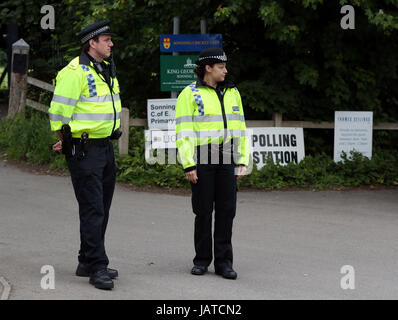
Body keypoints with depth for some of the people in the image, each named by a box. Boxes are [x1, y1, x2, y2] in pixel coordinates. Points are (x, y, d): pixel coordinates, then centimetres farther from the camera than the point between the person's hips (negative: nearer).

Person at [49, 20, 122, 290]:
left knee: (102, 209, 12)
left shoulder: (107, 70, 15)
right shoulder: (76, 71, -14)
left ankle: (87, 263, 22)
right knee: (92, 209, -9)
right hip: (84, 151, -9)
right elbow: (59, 111, -14)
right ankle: (97, 268, -7)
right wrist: (65, 141, -5)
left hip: (106, 148, 9)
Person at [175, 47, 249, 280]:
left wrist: (243, 161, 9)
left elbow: (240, 128, 16)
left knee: (227, 210, 1)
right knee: (203, 211, 2)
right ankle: (202, 260, 13)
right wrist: (188, 165, -13)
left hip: (227, 158, 4)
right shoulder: (190, 94, -1)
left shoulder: (232, 93, 14)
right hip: (202, 158, -4)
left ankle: (224, 262, 8)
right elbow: (184, 132, -6)